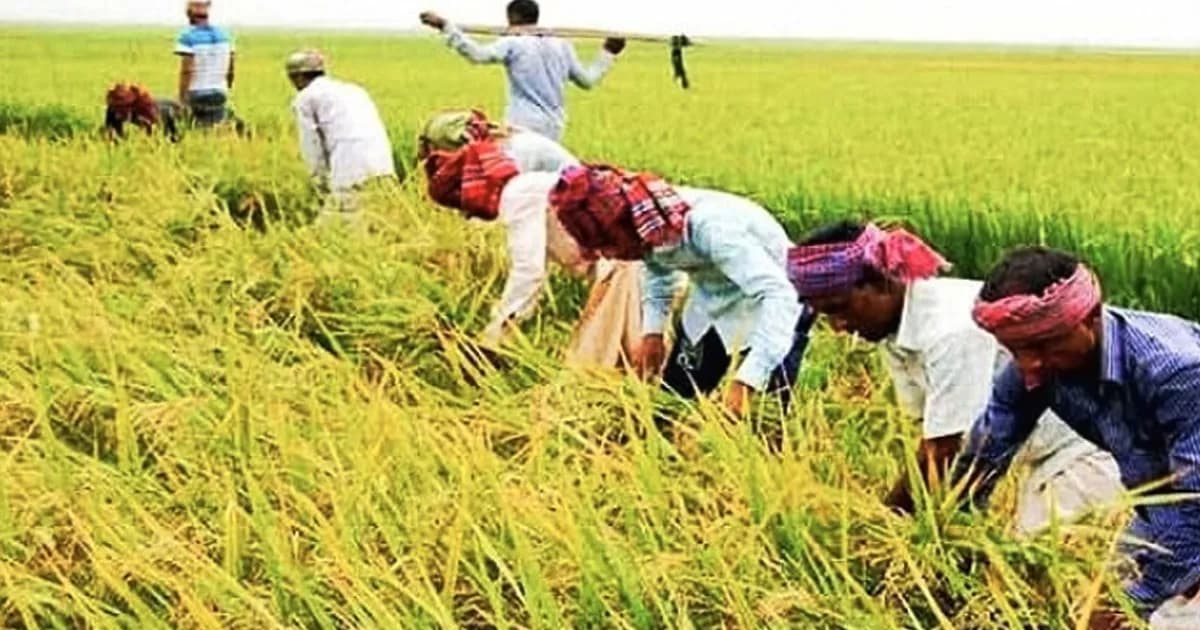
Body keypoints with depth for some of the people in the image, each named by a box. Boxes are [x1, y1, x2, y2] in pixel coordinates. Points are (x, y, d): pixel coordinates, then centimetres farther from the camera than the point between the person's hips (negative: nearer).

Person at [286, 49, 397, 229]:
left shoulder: (304, 99, 12)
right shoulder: (352, 90, 31)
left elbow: (312, 146, 7)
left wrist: (324, 183, 15)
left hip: (352, 171, -7)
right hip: (384, 166, 7)